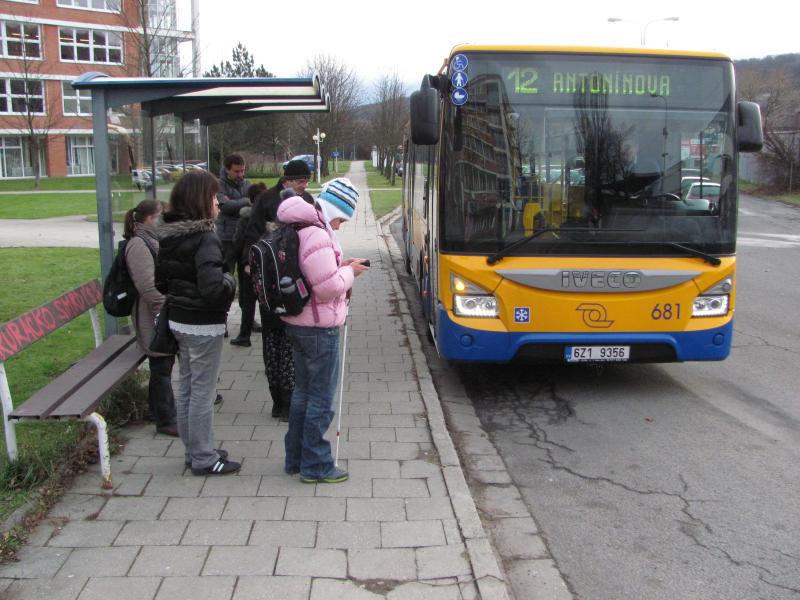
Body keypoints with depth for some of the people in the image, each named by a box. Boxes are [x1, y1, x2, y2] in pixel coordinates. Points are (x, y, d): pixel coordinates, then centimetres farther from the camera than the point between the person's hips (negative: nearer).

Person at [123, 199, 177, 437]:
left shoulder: (151, 241, 14)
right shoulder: (138, 245, -18)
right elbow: (149, 286, -24)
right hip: (155, 319, -10)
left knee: (163, 366, 18)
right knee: (161, 368, -2)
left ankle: (159, 412, 31)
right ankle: (166, 420, 7)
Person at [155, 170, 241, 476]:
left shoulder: (168, 235, 5)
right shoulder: (205, 238, -21)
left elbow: (160, 281, 13)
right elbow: (213, 288, -29)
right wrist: (230, 280, -11)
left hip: (178, 321, 9)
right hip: (204, 326, -8)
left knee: (186, 388, 17)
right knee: (203, 392, 3)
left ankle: (195, 450, 31)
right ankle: (204, 458, 14)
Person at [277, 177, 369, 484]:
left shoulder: (302, 229, 8)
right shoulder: (318, 237, -23)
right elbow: (328, 288, -25)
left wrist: (341, 266, 6)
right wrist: (349, 272, -9)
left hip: (297, 323, 10)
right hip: (319, 329, -10)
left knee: (303, 391, 21)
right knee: (321, 399, 3)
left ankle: (295, 458, 32)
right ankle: (315, 466, 14)